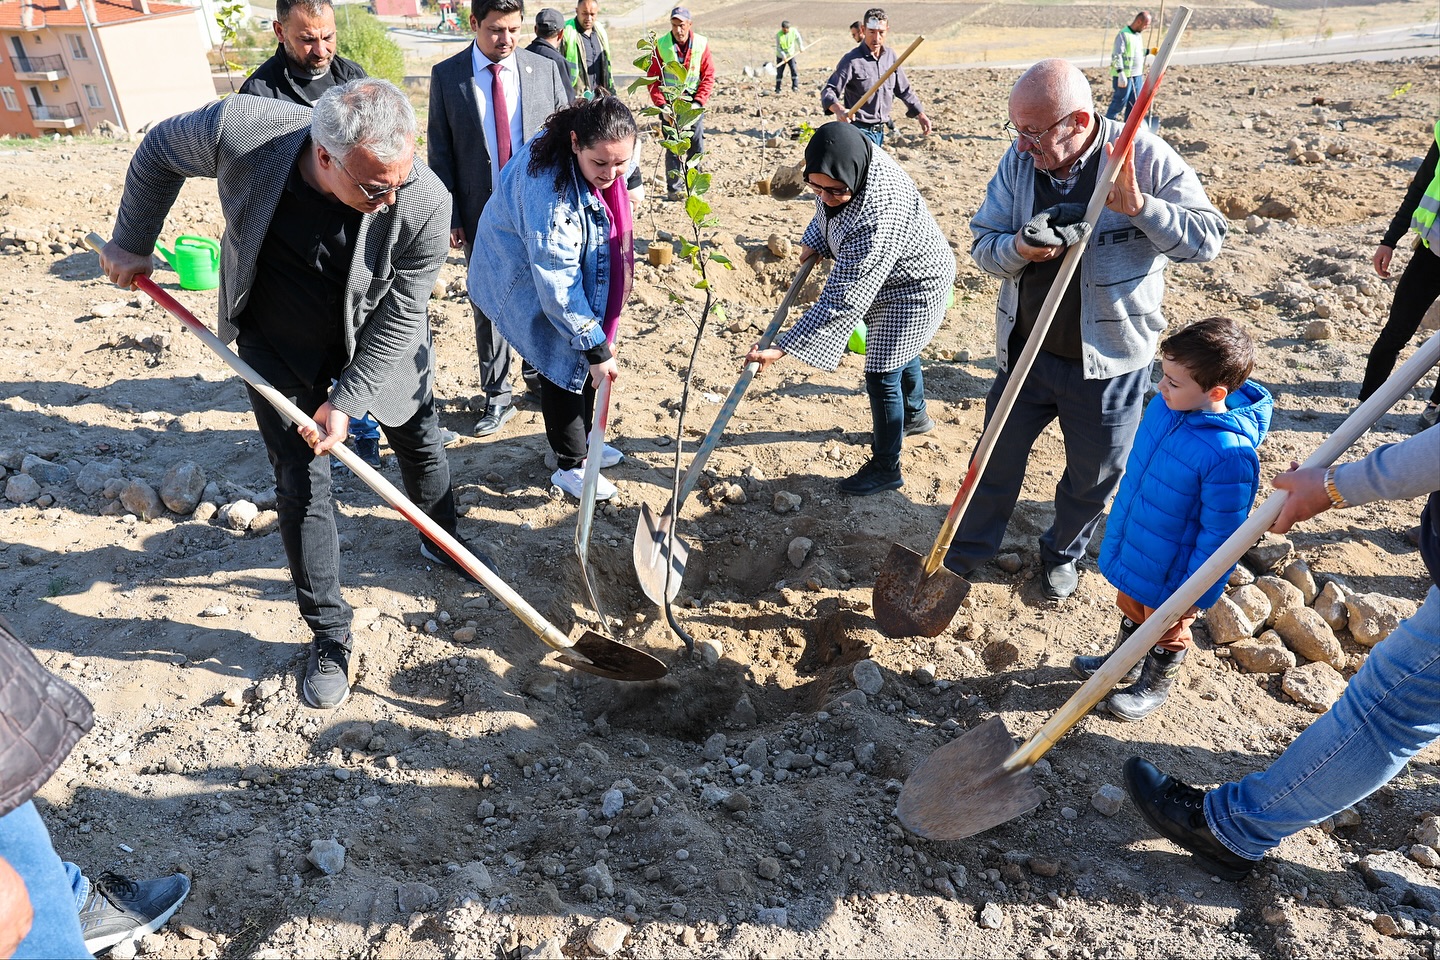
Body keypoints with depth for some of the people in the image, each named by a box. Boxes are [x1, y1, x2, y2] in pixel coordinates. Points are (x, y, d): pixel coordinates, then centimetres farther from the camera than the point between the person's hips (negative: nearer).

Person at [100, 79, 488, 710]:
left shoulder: (425, 204, -33)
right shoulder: (239, 131, -31)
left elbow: (399, 318, -22)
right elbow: (161, 150, -7)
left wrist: (346, 401, -23)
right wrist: (131, 244, 2)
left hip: (377, 340, 0)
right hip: (278, 346, 1)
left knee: (419, 443, 16)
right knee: (301, 486, 3)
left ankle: (442, 545, 48)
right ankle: (329, 637, 18)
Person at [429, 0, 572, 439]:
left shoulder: (545, 70, 1)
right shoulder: (446, 76, -1)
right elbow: (440, 153, 1)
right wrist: (450, 217, -4)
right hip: (480, 215, -1)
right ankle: (497, 399, 18)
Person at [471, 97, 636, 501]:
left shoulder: (605, 156, -14)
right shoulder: (549, 191, -38)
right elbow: (558, 285, -35)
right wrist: (596, 348, -30)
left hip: (576, 271, 8)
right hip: (528, 283, -8)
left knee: (585, 359, 14)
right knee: (564, 362, -4)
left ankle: (581, 440, 36)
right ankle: (569, 466, 14)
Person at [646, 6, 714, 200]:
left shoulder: (701, 44, -5)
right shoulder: (661, 45, -8)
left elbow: (709, 75, -1)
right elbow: (653, 77, -4)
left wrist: (699, 101, -10)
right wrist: (661, 104, -12)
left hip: (693, 101, 2)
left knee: (697, 144, 3)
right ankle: (675, 188, 3)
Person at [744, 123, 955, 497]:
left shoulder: (877, 215, -45)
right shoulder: (846, 164, -20)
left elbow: (842, 301, -44)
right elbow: (827, 211, 7)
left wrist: (782, 348, -44)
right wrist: (814, 242, -10)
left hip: (913, 288, -9)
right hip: (885, 277, 9)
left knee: (881, 376, -4)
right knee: (898, 354, 28)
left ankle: (886, 468, 15)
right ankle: (915, 415, 55)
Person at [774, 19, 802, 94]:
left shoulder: (794, 31, -13)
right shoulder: (778, 35, -18)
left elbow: (798, 38, 7)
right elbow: (778, 47, -15)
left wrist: (801, 47, 16)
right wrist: (783, 56, -26)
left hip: (791, 55, 1)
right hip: (781, 56, -1)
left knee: (793, 70, -13)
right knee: (779, 72, 2)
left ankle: (795, 86, -8)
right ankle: (777, 88, 12)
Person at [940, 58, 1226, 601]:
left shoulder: (1145, 158, -14)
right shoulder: (1019, 160, -6)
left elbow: (1208, 239, -13)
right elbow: (983, 242, -1)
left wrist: (1140, 208, -30)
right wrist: (1018, 249, -25)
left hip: (1109, 360, -2)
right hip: (1026, 349, 2)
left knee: (1095, 474, 16)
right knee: (997, 457, 15)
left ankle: (1062, 554, 44)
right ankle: (964, 555, 35)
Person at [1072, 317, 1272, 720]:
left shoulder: (1230, 455, -35)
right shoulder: (1162, 408, -13)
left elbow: (1219, 535, -25)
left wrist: (1196, 594, -17)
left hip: (1171, 571, -6)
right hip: (1132, 550, 6)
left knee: (1166, 631, 22)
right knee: (1130, 609, 30)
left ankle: (1155, 686, 48)